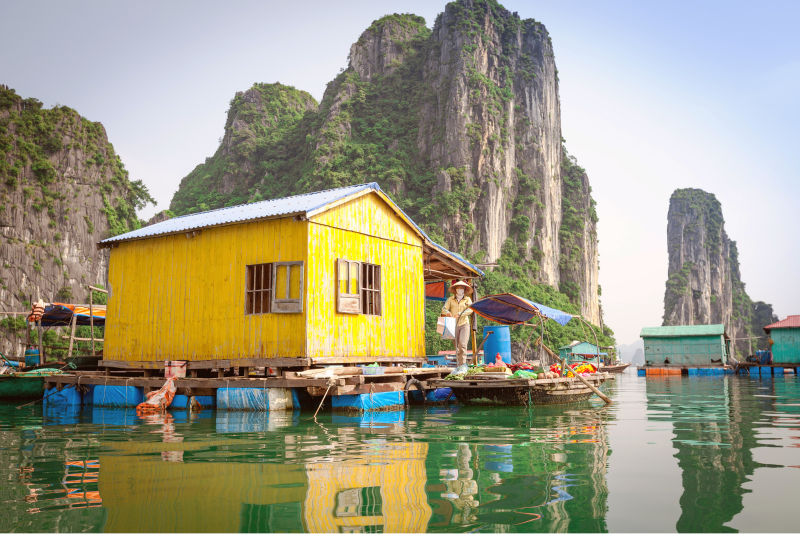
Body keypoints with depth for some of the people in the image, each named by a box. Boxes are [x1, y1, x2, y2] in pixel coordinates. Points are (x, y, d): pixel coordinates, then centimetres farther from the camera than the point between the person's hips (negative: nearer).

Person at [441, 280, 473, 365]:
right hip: (453, 325, 2)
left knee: (462, 344, -16)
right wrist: (447, 312, -22)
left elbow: (470, 310, -10)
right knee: (456, 346, 4)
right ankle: (458, 364, 12)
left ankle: (463, 364, -20)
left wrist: (460, 314, -23)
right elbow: (444, 309, 2)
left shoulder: (467, 299, 5)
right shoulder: (450, 299, 9)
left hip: (464, 324, -2)